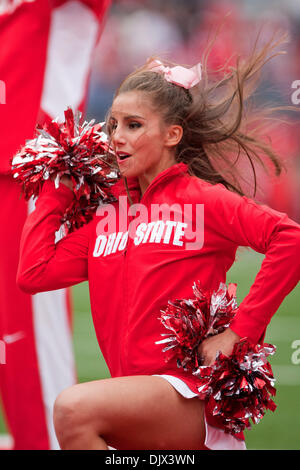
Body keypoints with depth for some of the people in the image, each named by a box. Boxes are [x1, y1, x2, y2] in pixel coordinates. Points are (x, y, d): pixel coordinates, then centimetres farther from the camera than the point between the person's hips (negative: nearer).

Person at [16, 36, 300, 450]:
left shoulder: (202, 199, -2)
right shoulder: (109, 215, 18)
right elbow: (34, 272, 11)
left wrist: (240, 330, -15)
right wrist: (58, 189, 18)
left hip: (191, 394, -7)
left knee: (75, 408, -31)